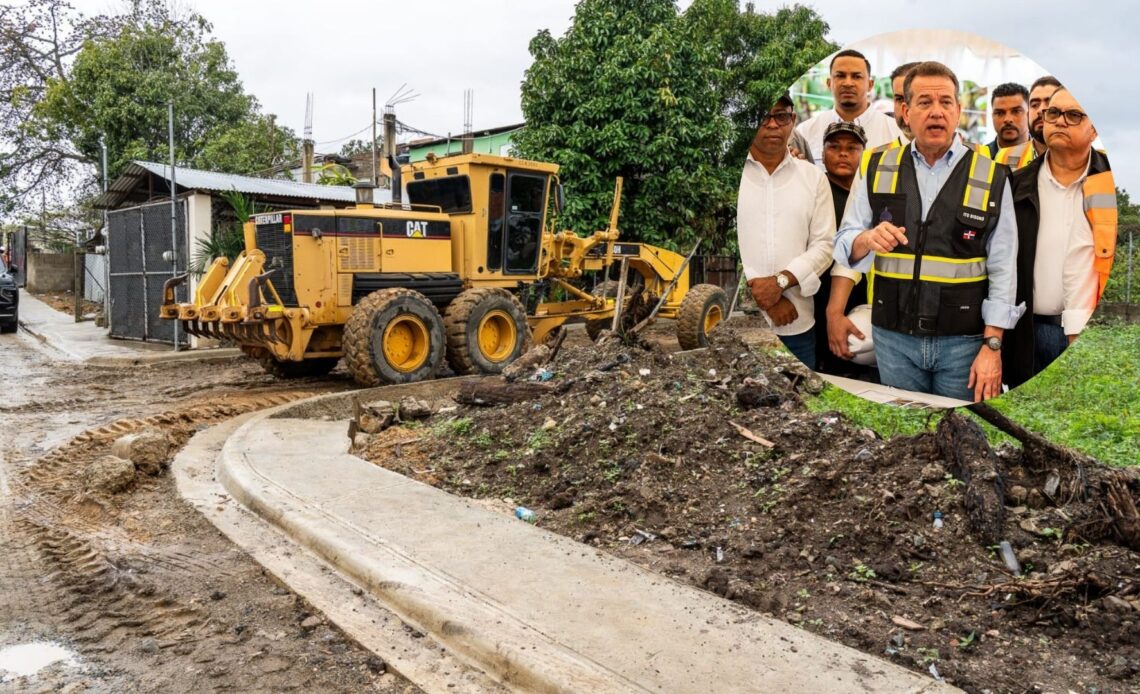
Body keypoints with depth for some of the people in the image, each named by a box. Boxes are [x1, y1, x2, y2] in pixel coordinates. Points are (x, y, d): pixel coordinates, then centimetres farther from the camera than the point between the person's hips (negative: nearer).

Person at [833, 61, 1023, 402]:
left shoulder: (990, 177, -1)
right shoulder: (877, 169, 3)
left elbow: (1002, 269, -3)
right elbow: (844, 245, 3)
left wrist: (992, 345, -8)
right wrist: (867, 240, -20)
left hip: (963, 341, -1)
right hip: (894, 337, 1)